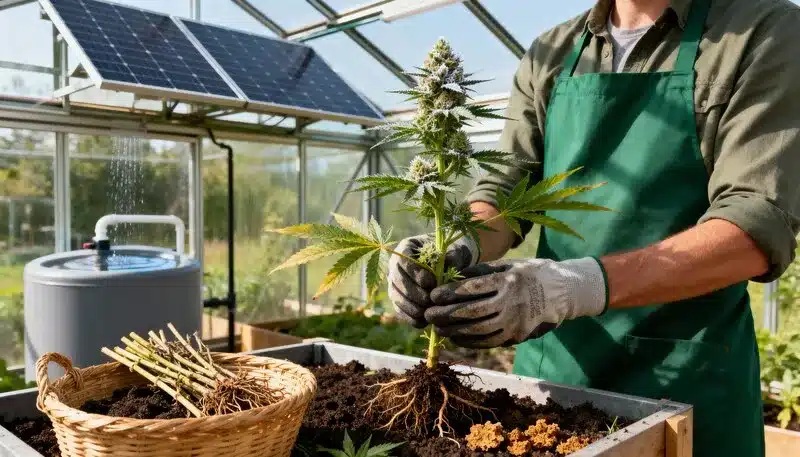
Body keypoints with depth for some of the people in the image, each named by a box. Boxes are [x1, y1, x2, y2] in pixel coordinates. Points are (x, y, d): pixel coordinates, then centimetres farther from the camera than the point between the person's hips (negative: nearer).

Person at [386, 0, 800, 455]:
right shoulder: (549, 55, 6)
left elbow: (760, 225, -18)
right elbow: (505, 189, 2)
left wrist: (580, 284, -32)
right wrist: (460, 246, -21)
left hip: (686, 376, -3)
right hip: (548, 361, 4)